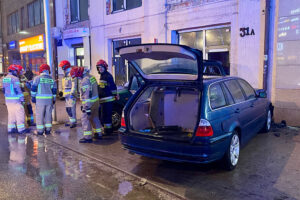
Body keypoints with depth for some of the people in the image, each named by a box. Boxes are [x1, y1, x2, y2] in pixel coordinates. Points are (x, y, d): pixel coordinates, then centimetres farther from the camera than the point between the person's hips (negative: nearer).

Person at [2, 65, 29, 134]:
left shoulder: (5, 79, 13)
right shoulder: (15, 79, -14)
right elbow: (17, 90, -17)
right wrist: (22, 99, -13)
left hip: (8, 99, 9)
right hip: (15, 99, -9)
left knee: (11, 114, 14)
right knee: (20, 113, -3)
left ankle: (11, 128, 17)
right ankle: (21, 129, -1)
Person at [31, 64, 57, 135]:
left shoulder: (37, 78, -3)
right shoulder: (51, 79, 8)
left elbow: (33, 88, -6)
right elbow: (54, 90, 11)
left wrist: (33, 96, 2)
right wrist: (54, 99, 17)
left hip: (40, 99, -3)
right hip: (49, 99, 4)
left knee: (40, 115, 3)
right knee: (48, 115, 10)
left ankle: (40, 130, 6)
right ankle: (48, 129, 13)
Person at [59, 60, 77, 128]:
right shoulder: (65, 75, 19)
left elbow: (74, 85, -16)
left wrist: (72, 93, -22)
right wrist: (63, 92, 25)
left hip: (71, 94, -10)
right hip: (67, 94, 10)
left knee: (71, 108, -10)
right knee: (68, 108, 12)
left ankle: (73, 122, -5)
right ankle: (71, 121, 20)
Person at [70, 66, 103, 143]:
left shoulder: (85, 80, -20)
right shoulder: (91, 77, 12)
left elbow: (87, 95, -24)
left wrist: (87, 107, -23)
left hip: (89, 102, -10)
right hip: (96, 100, 10)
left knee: (85, 119, -2)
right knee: (95, 117, 18)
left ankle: (87, 137, 0)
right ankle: (98, 134, 27)